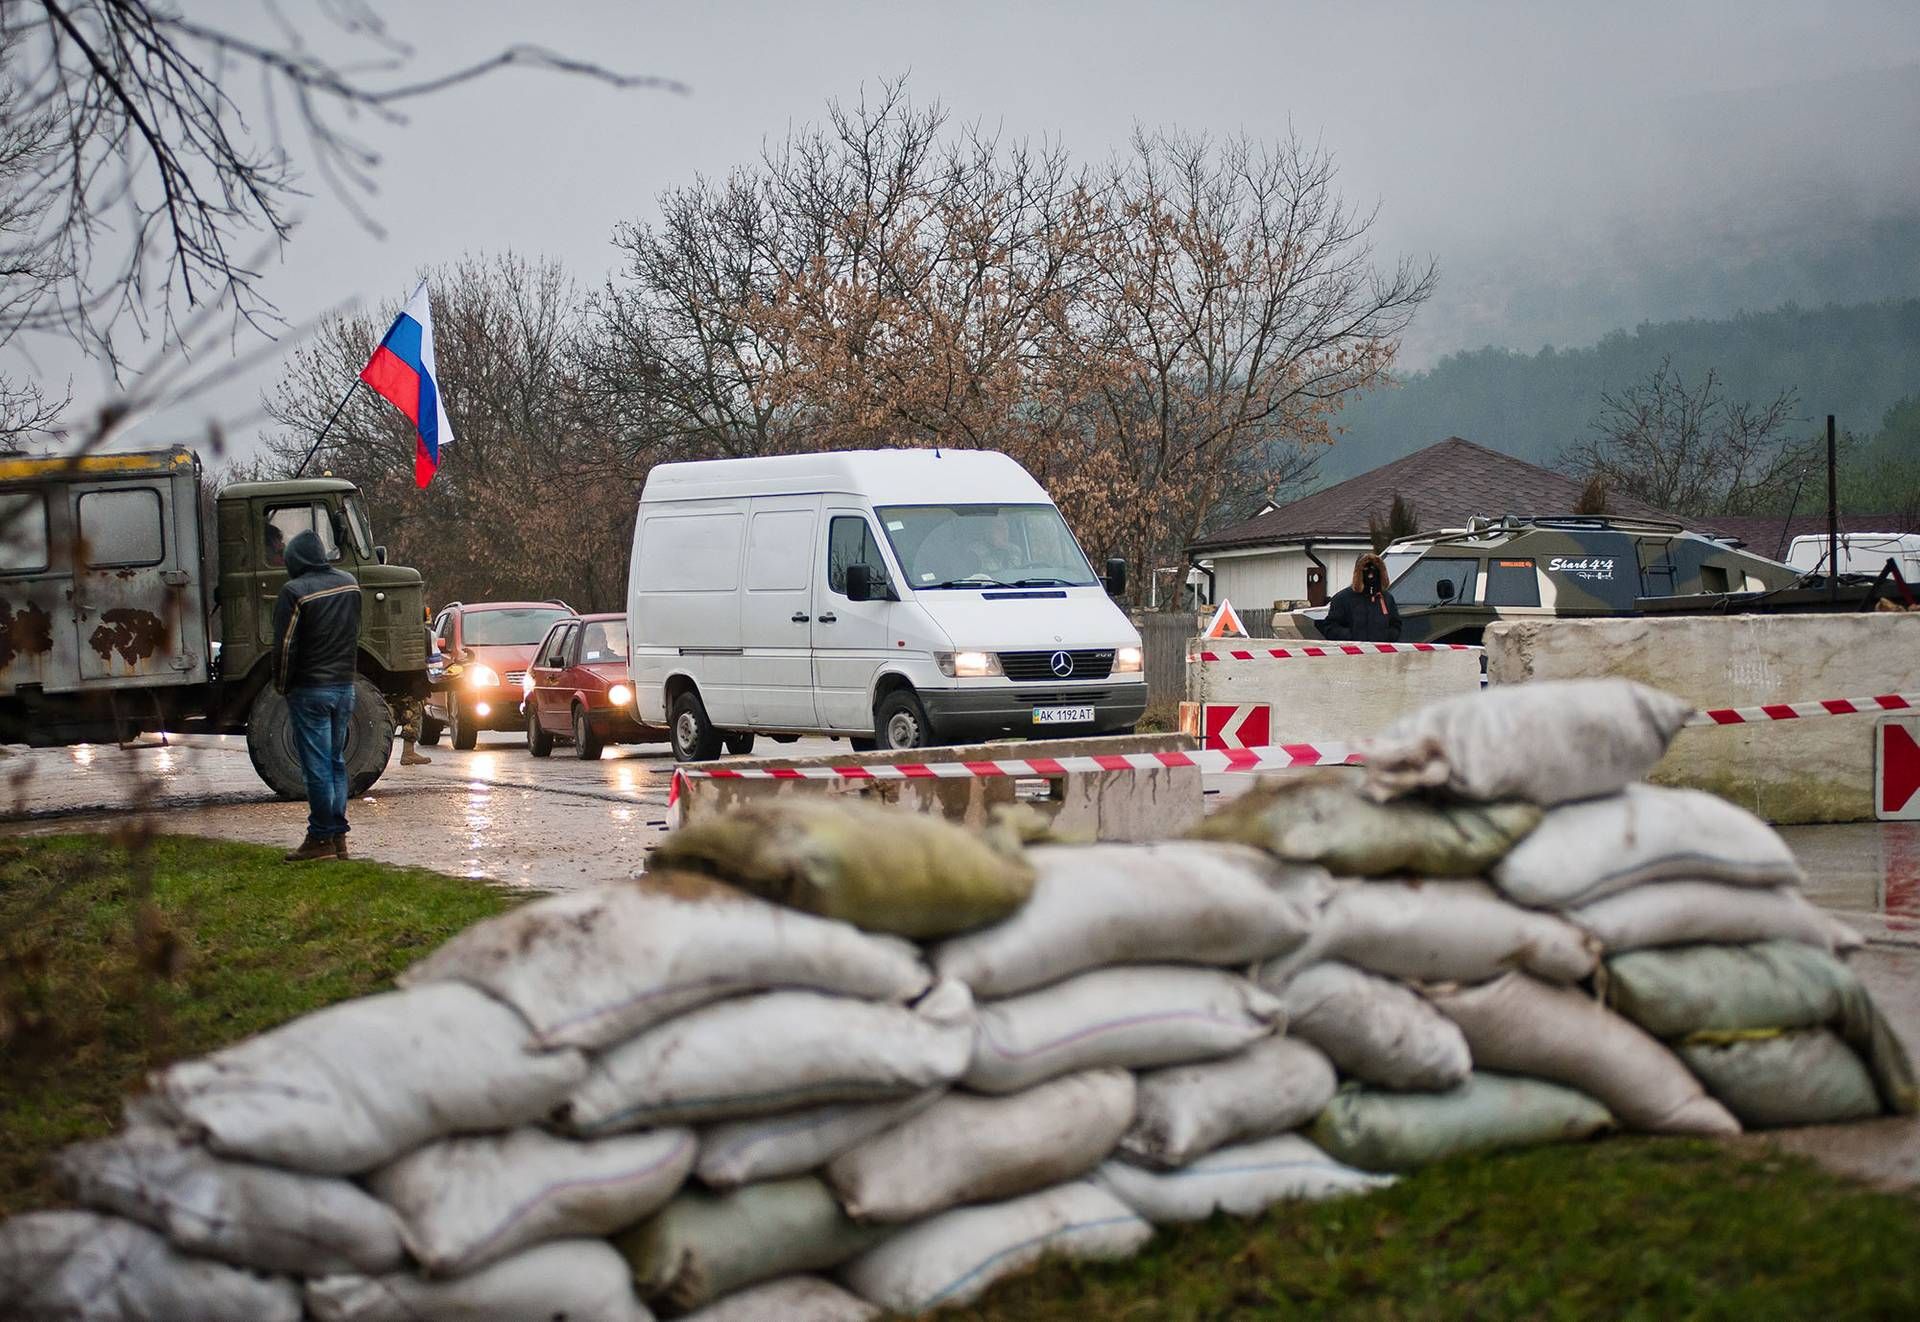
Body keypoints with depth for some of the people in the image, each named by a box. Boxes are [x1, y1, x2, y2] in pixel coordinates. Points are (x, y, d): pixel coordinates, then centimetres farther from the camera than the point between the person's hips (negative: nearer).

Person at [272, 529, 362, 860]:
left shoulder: (294, 592, -13)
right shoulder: (349, 584, 8)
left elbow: (284, 646, -12)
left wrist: (283, 687, 0)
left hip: (310, 689, -6)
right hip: (345, 685, 6)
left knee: (316, 764, -3)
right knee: (336, 761, 12)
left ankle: (321, 838, -2)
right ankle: (338, 835, 12)